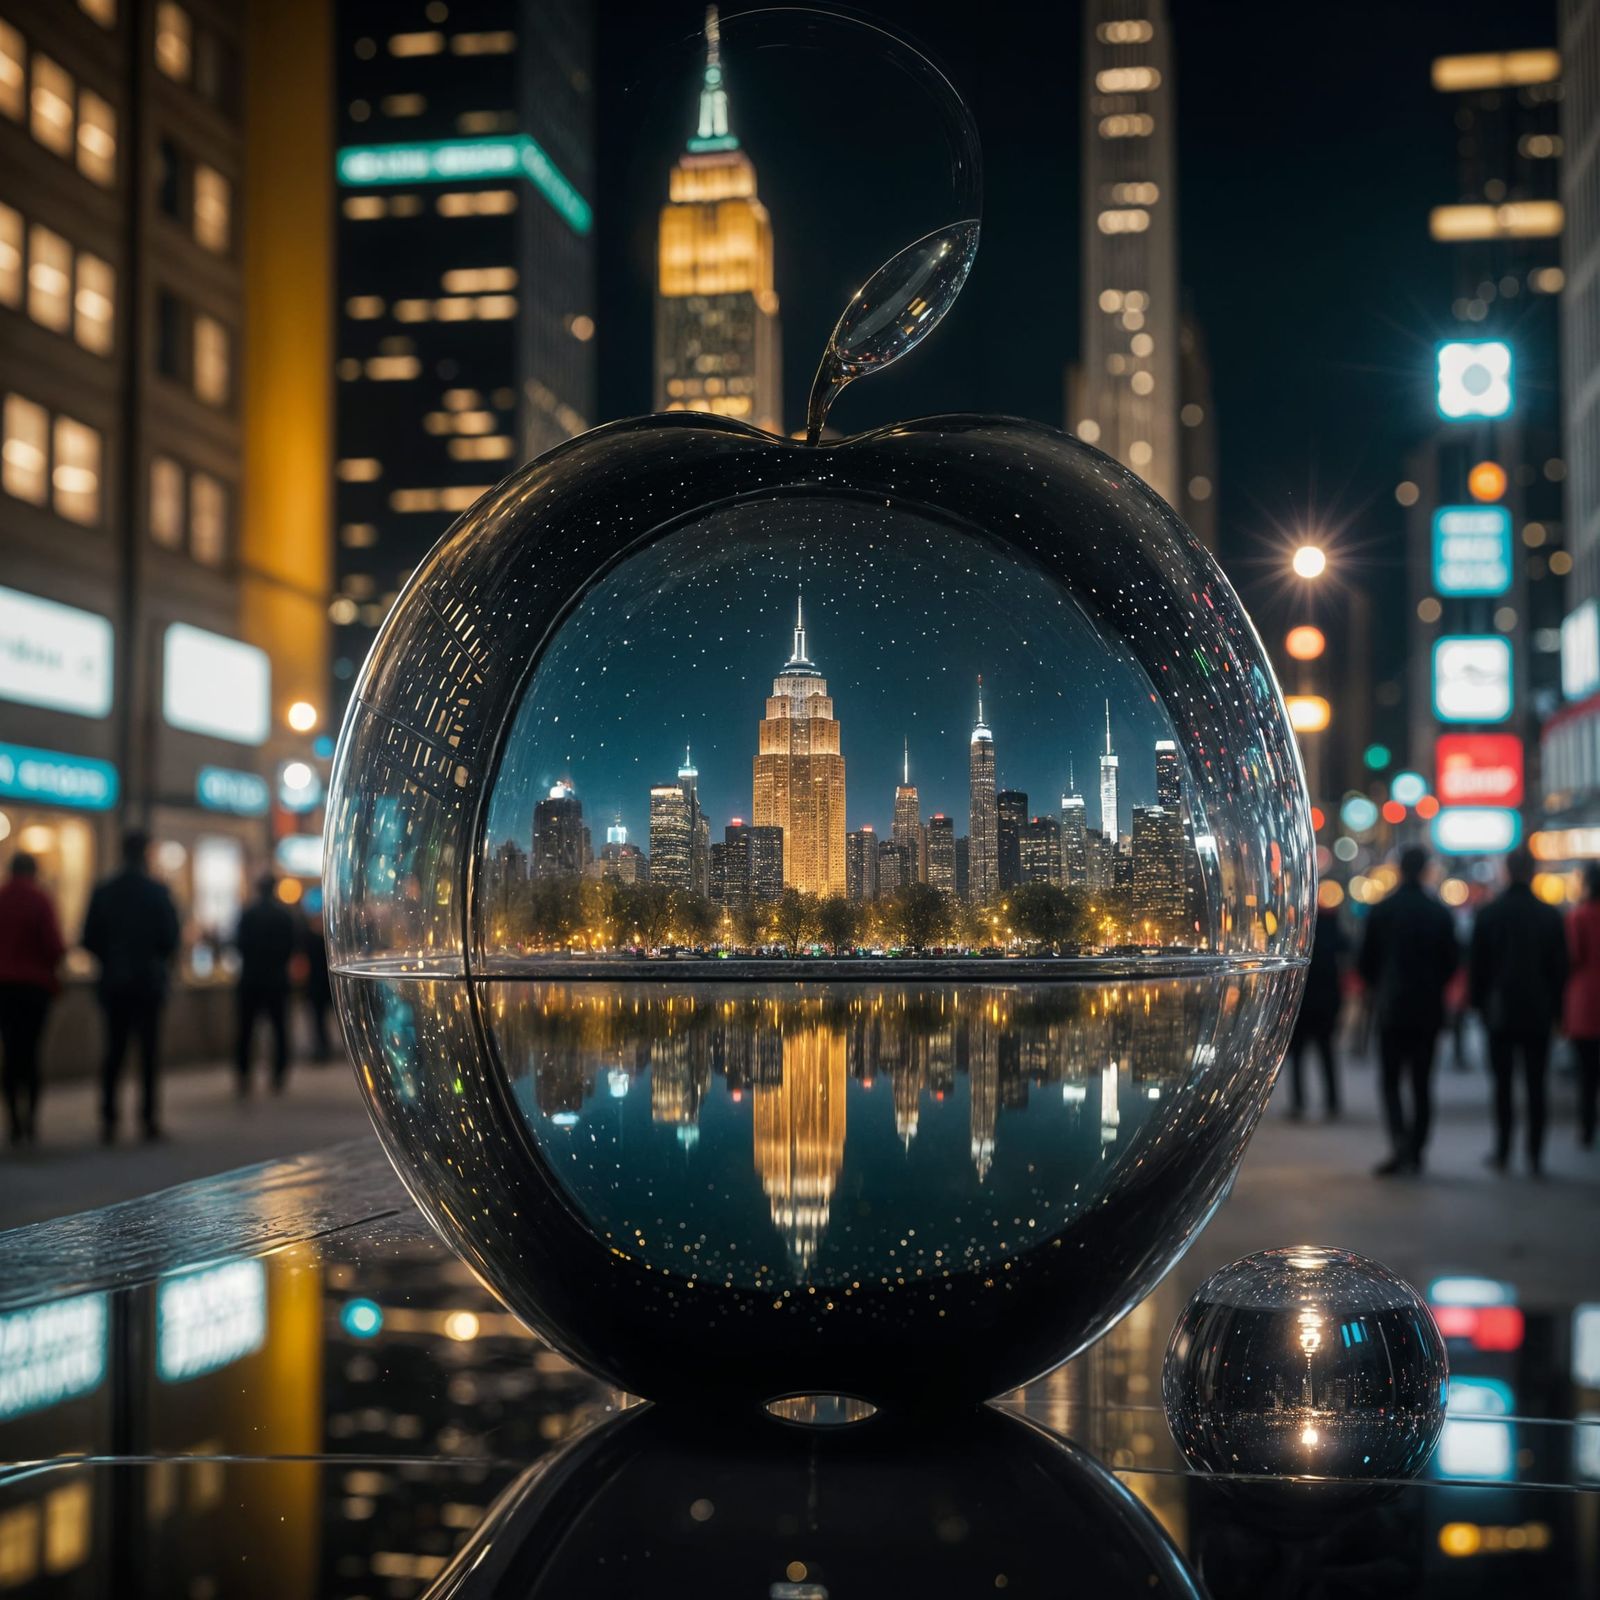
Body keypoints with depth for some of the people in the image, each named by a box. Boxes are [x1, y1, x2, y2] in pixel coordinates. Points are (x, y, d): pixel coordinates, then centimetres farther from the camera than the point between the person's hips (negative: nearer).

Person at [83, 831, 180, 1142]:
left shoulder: (103, 891, 2)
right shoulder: (157, 892, -8)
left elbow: (90, 939, 1)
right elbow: (171, 938, -9)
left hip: (113, 982, 3)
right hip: (148, 981, -3)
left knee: (114, 1049, 7)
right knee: (149, 1049, 3)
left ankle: (108, 1119, 0)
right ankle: (149, 1118, 1)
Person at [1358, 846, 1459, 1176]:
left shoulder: (1381, 910, -4)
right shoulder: (1440, 913, 0)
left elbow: (1366, 960, -1)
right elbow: (1452, 960, 5)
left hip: (1392, 1005, -2)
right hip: (1429, 1009, 2)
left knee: (1391, 1080, 3)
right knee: (1422, 1083, 9)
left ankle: (1400, 1143, -17)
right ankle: (1416, 1152, 11)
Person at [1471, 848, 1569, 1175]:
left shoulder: (1489, 914, -3)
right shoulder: (1550, 915, -2)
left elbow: (1477, 965, 1)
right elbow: (1561, 967, 3)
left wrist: (1479, 1003, 10)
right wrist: (1555, 1007, 11)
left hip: (1500, 1012, 0)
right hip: (1538, 1013, 0)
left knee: (1503, 1083, 6)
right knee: (1535, 1085, 3)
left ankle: (1502, 1151, 6)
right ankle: (1534, 1155, 2)